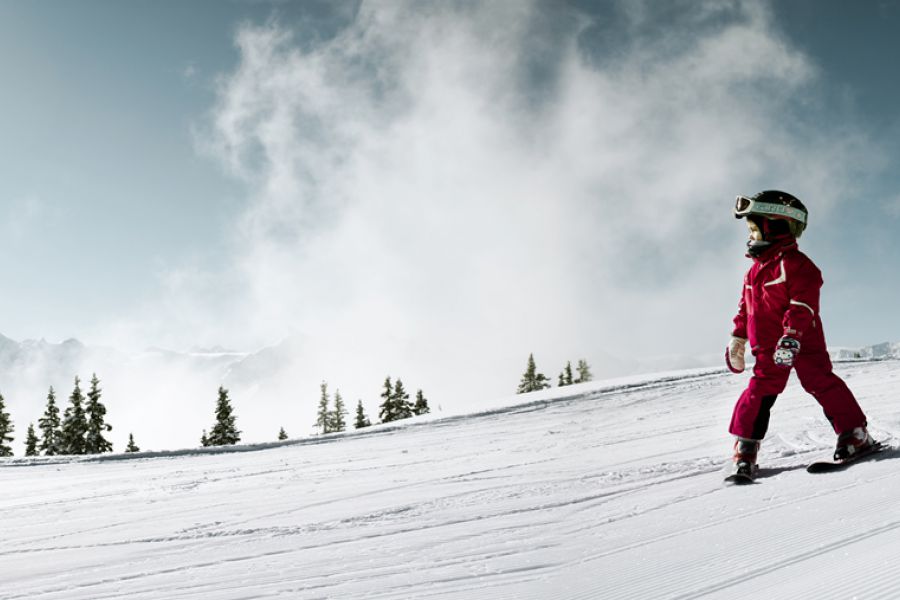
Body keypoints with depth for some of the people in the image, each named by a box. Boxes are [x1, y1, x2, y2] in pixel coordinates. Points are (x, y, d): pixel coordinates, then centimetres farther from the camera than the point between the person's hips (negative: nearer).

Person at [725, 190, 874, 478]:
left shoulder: (794, 263, -11)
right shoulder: (756, 269, 16)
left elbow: (803, 303, -20)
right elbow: (746, 307, 24)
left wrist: (792, 335, -30)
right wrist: (737, 338, 23)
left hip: (803, 341, -6)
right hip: (769, 348, 6)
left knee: (820, 382, -8)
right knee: (759, 391, 2)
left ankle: (855, 434, 5)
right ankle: (745, 449, 5)